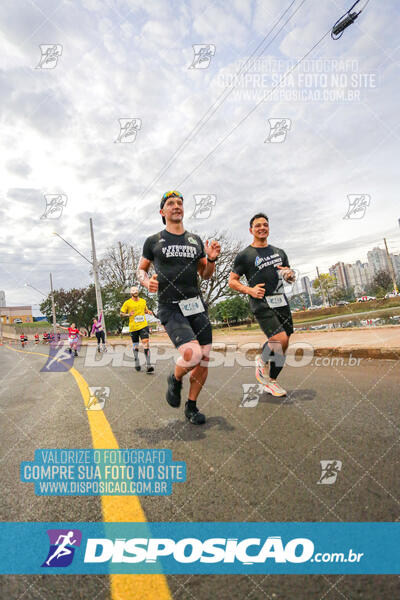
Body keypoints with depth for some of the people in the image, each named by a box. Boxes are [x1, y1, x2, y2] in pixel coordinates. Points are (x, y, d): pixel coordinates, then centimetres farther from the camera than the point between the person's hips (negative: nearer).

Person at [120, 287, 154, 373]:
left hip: (143, 325, 1)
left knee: (146, 343, -14)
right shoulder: (127, 303, -1)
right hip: (133, 327, -1)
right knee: (135, 346, 10)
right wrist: (128, 314, -16)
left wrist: (148, 312, 4)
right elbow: (121, 314, 3)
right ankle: (136, 363, 32)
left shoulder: (143, 301, 9)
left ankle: (148, 365, -17)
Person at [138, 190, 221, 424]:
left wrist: (212, 259, -2)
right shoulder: (154, 241, 6)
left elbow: (206, 274, 18)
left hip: (197, 306, 5)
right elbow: (141, 269, 16)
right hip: (171, 310, -4)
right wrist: (147, 282, -6)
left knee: (204, 363, 4)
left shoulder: (195, 240, 15)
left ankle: (192, 407, 27)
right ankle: (175, 379, 11)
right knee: (192, 354, -24)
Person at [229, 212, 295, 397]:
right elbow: (232, 281, 1)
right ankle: (262, 361, 10)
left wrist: (290, 274, -1)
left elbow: (290, 276, 24)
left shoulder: (279, 252, 18)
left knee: (282, 349, 7)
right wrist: (249, 290, -16)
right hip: (261, 304, -6)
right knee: (280, 340, -20)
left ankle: (270, 381, 25)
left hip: (281, 302, 6)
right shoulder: (244, 255, 2)